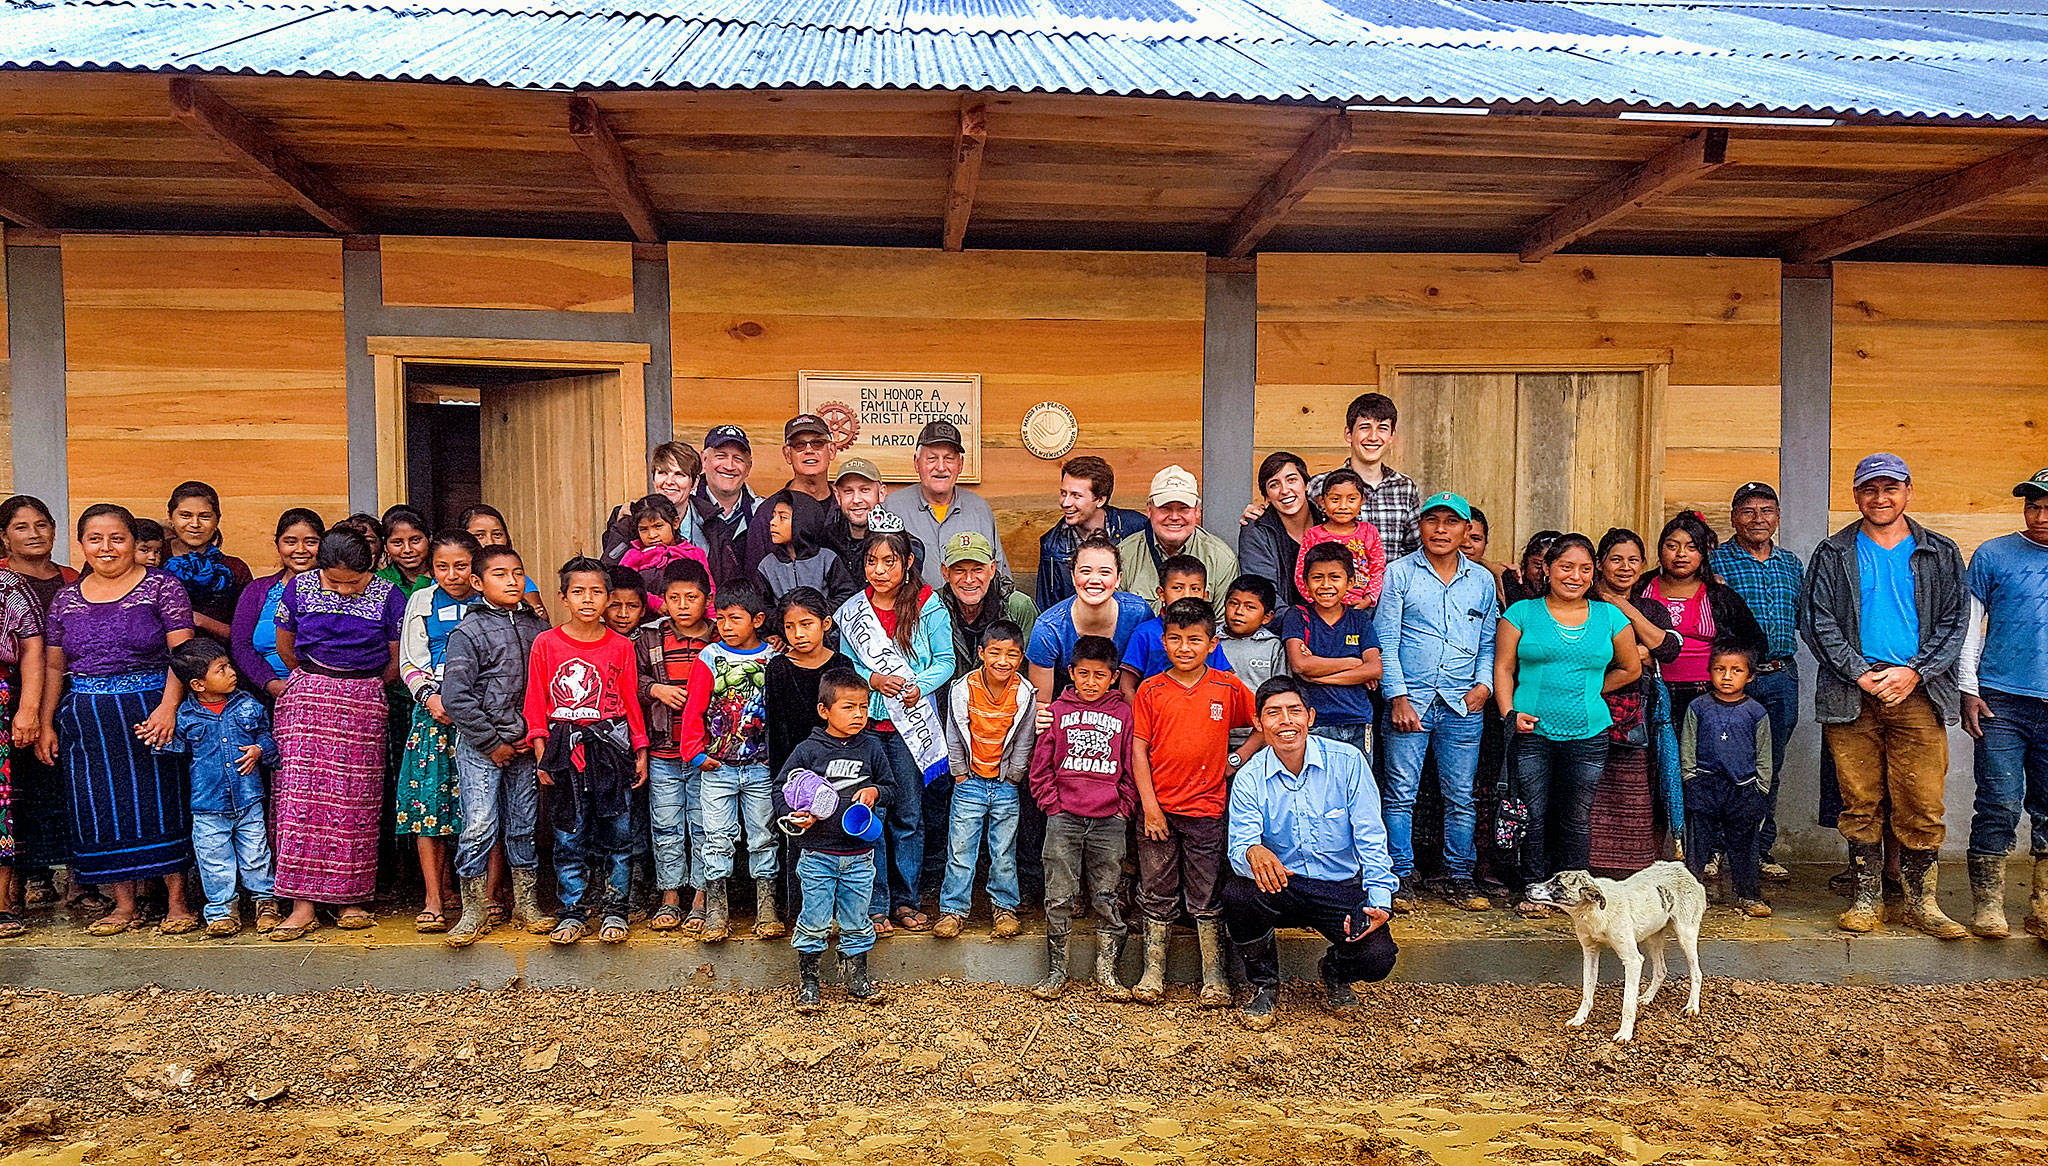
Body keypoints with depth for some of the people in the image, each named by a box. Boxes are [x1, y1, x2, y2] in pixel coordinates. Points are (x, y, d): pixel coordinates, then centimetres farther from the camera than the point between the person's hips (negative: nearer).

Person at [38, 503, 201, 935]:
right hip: (85, 718, 4)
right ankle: (124, 905, 15)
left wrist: (168, 707, -19)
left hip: (150, 711, -4)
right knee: (101, 810, 6)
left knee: (161, 802, -1)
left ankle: (177, 900, 7)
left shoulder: (162, 586, -2)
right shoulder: (66, 599, 12)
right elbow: (53, 666, 15)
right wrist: (46, 723, 8)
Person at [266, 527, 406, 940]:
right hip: (307, 699, 1)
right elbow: (285, 647, 14)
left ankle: (351, 898, 9)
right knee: (300, 794, -7)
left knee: (355, 800, 1)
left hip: (364, 705, -1)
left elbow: (396, 662, 5)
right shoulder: (300, 587, 2)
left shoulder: (387, 596, -2)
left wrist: (363, 689, 11)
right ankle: (302, 905, -5)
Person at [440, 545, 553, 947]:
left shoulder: (538, 628, 8)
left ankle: (527, 907, 22)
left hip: (525, 746, 4)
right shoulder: (469, 632, -5)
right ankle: (474, 912, 7)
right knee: (479, 827, -8)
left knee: (524, 827, 9)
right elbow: (455, 697, -10)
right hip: (479, 748, -4)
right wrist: (492, 743, -10)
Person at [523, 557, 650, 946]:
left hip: (611, 744, 1)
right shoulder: (545, 643, 1)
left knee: (617, 833, 4)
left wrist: (640, 752, 6)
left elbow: (631, 701, 7)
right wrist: (541, 754, -3)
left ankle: (614, 909, 17)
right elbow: (535, 703, 2)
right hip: (564, 748, 0)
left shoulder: (621, 646, 3)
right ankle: (573, 911, 17)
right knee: (569, 836, 5)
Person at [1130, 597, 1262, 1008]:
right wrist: (1149, 806, -6)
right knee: (1156, 894, 9)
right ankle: (1153, 973, 18)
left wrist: (1237, 761, -1)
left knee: (1207, 898, 7)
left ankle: (1214, 977, 15)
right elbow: (1138, 749, -1)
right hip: (1159, 808, 1)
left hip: (1207, 809, 0)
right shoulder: (1150, 690, 0)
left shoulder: (1228, 688, 0)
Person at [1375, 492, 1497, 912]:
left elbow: (1489, 642, 17)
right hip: (1409, 699, -2)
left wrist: (1485, 684, 0)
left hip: (1463, 705, 3)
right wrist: (1398, 695, -9)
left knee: (1461, 797, 6)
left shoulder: (1482, 581, 13)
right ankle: (1399, 877, 8)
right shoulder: (1399, 573, 3)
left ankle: (1459, 878, 17)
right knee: (1401, 794, -2)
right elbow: (1385, 641, -1)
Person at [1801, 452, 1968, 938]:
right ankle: (1866, 897, 12)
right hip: (1852, 694, 0)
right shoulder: (1833, 554, 8)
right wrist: (1862, 675, -8)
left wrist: (1913, 672, -8)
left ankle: (1921, 901, 11)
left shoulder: (1940, 553, 12)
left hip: (1918, 693, 0)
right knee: (1860, 802, 2)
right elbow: (1817, 621, 2)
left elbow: (1954, 621, 6)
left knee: (1922, 806, -2)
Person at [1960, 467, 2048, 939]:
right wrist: (1968, 691, -2)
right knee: (2000, 804, -5)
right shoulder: (1993, 556, 4)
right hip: (2002, 701, -2)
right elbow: (1968, 626, 5)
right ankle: (1987, 903, 2)